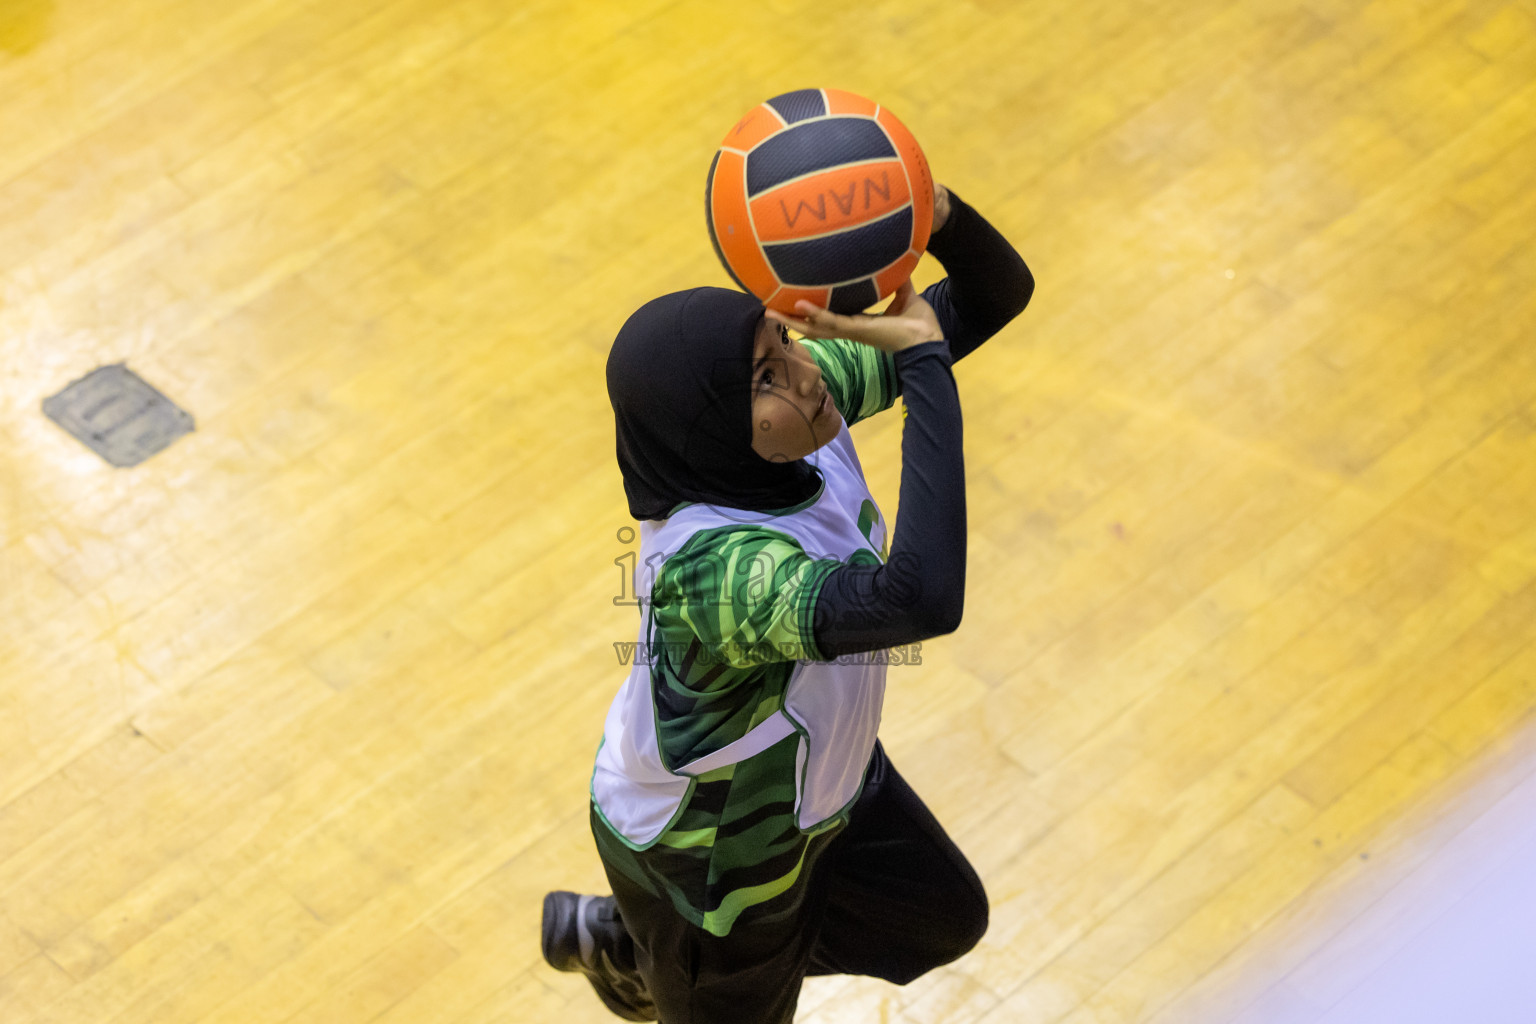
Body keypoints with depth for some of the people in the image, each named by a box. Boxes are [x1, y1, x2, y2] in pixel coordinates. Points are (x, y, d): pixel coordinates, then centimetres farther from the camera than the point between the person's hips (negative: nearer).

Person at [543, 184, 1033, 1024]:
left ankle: (619, 942, 44)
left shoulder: (804, 410, -24)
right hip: (706, 854, -7)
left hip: (814, 762, 7)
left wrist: (939, 217, -41)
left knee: (941, 919, 31)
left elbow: (993, 296, -17)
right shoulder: (711, 568, -46)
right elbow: (922, 600, -61)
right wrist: (923, 357, -57)